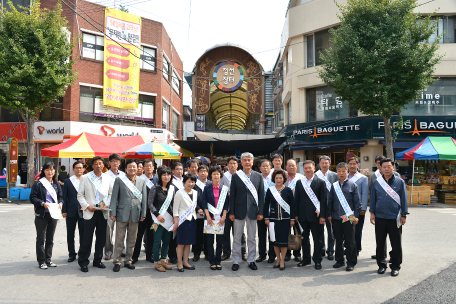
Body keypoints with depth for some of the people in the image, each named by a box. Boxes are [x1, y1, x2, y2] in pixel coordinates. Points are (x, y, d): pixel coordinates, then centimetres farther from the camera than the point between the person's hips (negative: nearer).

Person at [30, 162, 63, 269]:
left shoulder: (56, 184, 10)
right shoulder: (38, 184, -5)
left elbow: (60, 196, 13)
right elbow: (32, 198, -7)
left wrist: (60, 203, -6)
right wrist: (42, 203, -20)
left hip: (53, 214, 5)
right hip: (41, 214, -4)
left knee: (50, 239, 12)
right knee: (41, 239, 2)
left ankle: (48, 259, 22)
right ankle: (41, 261, 11)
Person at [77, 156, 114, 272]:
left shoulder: (108, 179, 8)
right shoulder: (85, 178, 3)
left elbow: (111, 194, 10)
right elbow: (80, 195, 3)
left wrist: (107, 205, -6)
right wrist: (87, 206, -10)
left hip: (103, 212, 3)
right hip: (90, 212, -2)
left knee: (101, 238, 10)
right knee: (87, 238, -1)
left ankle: (97, 260, 24)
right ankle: (83, 262, 14)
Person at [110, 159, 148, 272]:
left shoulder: (142, 181, 7)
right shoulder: (119, 180, 1)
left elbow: (144, 198, 8)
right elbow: (114, 197, -1)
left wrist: (143, 214, 4)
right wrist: (113, 213, -5)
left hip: (135, 215, 3)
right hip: (122, 214, -2)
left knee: (132, 240, 11)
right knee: (119, 239, 5)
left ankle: (128, 260, 24)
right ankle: (117, 262, 17)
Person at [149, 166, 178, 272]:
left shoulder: (173, 188, 7)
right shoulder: (155, 188, -5)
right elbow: (150, 203, -7)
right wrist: (157, 215, -14)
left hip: (169, 218, 4)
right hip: (159, 218, -4)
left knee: (167, 241, 11)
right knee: (157, 241, 2)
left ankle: (163, 260, 24)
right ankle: (157, 262, 14)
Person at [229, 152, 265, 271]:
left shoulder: (258, 176, 4)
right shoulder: (235, 176, 0)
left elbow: (261, 195, 4)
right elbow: (232, 195, 0)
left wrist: (260, 212, -1)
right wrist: (231, 212, -4)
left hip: (252, 211, 1)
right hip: (239, 211, -1)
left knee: (252, 238, 10)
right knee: (237, 238, 7)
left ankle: (251, 260, 23)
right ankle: (236, 261, 19)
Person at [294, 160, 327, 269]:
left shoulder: (320, 182, -1)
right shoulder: (299, 182, 8)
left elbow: (323, 200, -4)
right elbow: (296, 199, 9)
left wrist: (322, 215, -9)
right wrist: (296, 214, 4)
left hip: (315, 215, -3)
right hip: (303, 216, 3)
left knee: (318, 239, 5)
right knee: (304, 238, 11)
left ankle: (317, 260, 18)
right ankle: (306, 259, 25)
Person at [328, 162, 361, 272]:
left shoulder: (353, 185, 0)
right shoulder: (334, 186, 7)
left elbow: (357, 202, 0)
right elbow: (330, 201, 12)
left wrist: (356, 216, -5)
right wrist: (329, 215, 8)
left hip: (348, 218, -3)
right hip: (336, 218, 3)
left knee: (350, 242, 4)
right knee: (338, 241, 11)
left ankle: (351, 262, 16)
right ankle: (339, 260, 24)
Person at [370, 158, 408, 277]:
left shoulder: (400, 182, 0)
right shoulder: (377, 182, 4)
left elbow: (404, 199, 1)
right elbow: (373, 198, 9)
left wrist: (404, 215, -2)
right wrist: (372, 213, 5)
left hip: (394, 218, -2)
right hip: (380, 218, 2)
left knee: (396, 244, 7)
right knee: (380, 243, 10)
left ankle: (395, 266, 21)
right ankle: (381, 264, 24)